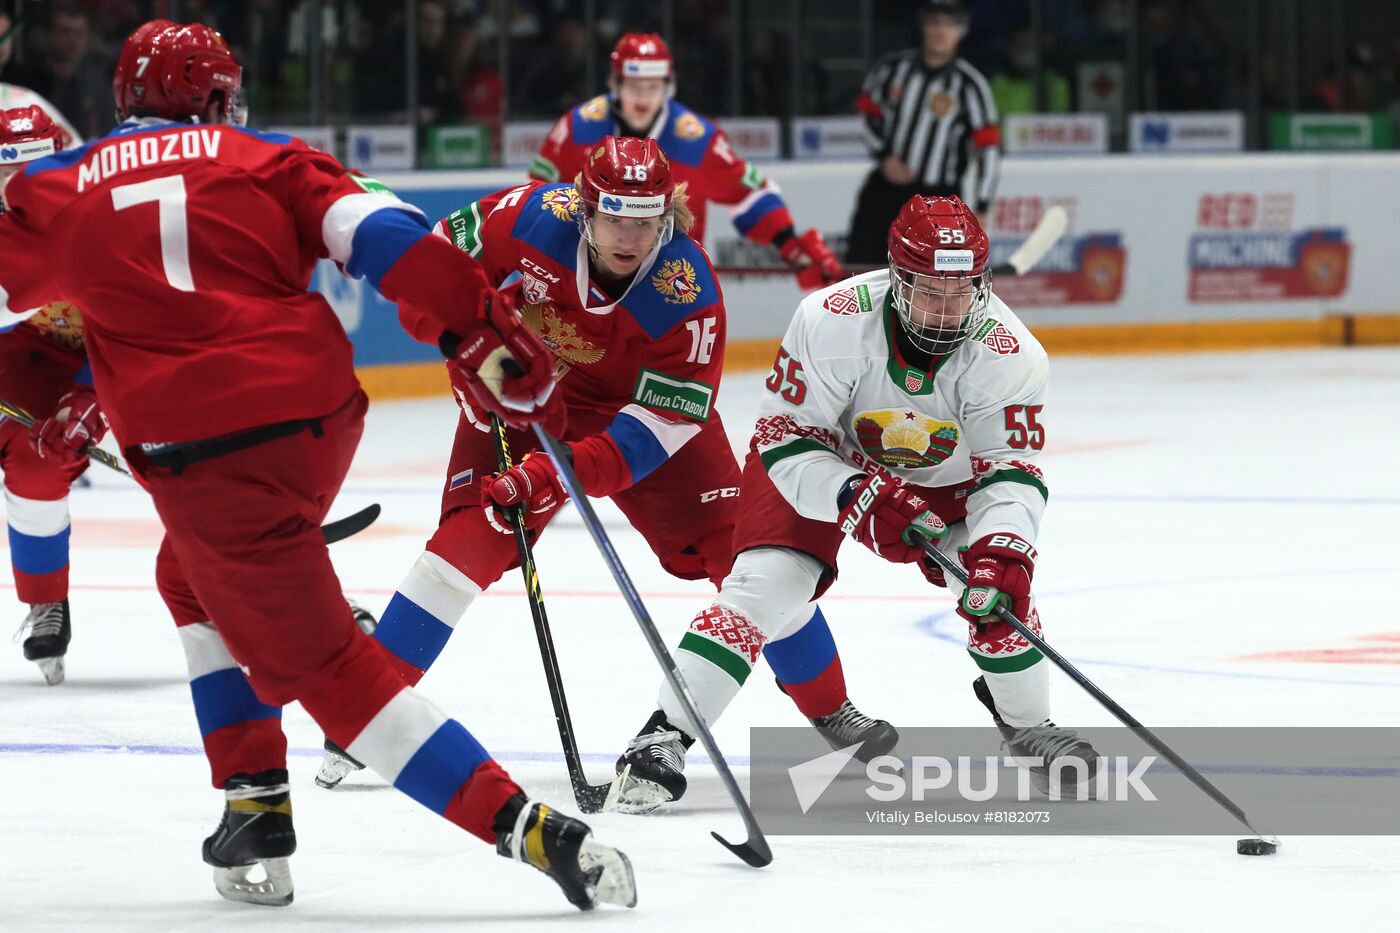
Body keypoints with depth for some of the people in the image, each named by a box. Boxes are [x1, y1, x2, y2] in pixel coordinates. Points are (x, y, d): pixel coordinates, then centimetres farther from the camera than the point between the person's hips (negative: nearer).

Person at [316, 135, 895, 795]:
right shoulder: (534, 217, -27)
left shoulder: (688, 291, -29)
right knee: (472, 538, -20)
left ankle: (829, 708, 16)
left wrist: (569, 469, -42)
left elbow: (663, 420, -31)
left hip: (643, 404, 0)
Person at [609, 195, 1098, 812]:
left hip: (940, 477, 2)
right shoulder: (831, 321, -35)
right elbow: (786, 441, -29)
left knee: (998, 582, -16)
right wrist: (863, 498, -43)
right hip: (820, 462, -2)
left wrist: (999, 551, -43)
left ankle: (1028, 727, 12)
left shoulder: (1008, 354, -28)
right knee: (766, 584, -21)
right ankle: (664, 738, -15)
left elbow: (1012, 467, -25)